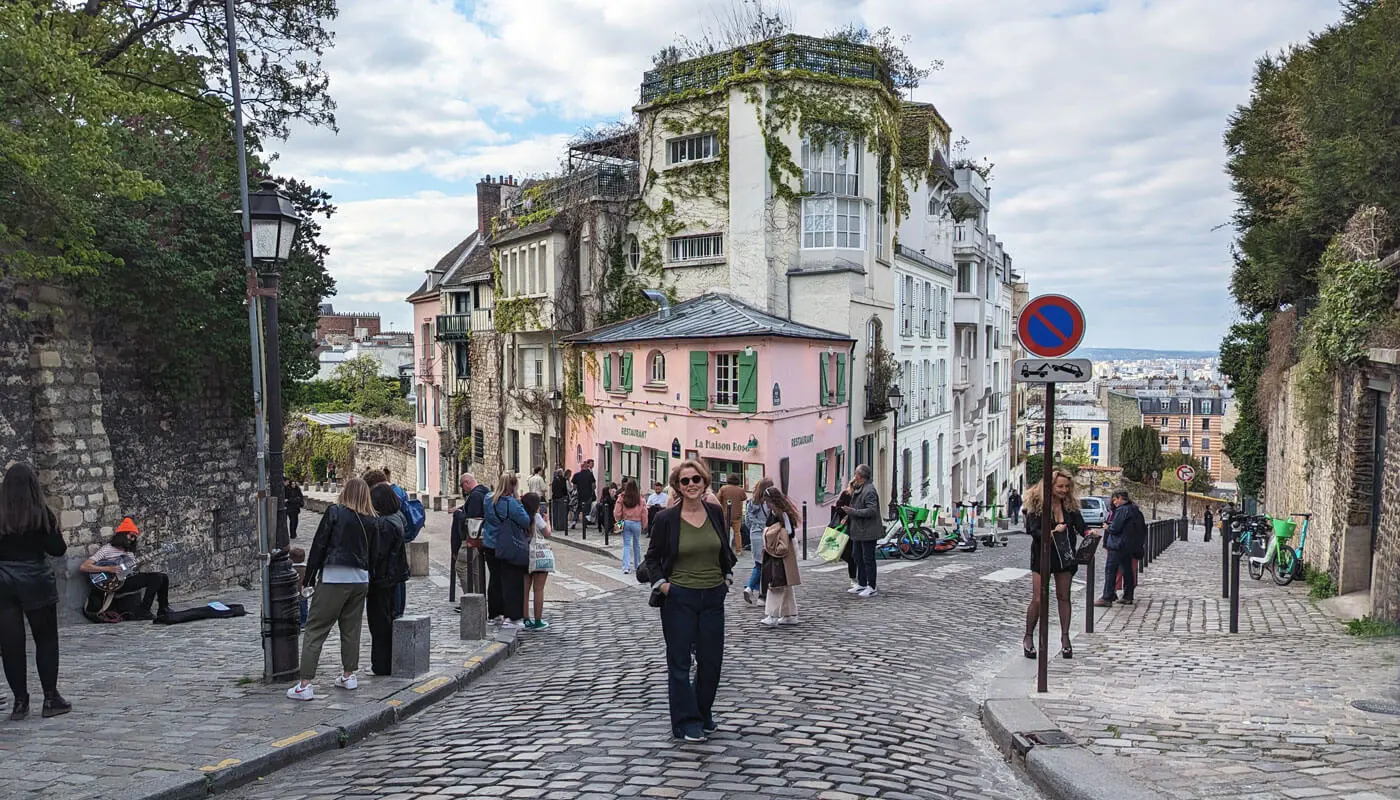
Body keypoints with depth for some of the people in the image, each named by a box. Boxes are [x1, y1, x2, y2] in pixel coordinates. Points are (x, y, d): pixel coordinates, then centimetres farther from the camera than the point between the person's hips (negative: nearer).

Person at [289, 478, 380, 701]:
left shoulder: (335, 512, -4)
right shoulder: (373, 520, 8)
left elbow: (319, 545, -4)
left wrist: (310, 577, 2)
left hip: (333, 578, -5)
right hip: (360, 580, 5)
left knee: (316, 629, -1)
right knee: (351, 628, 17)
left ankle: (305, 684, -4)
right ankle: (348, 675, 25)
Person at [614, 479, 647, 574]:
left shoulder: (622, 497, -10)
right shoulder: (640, 498, -8)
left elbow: (617, 512, -5)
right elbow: (644, 511, -2)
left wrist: (618, 520, 14)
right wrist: (644, 523, 11)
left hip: (625, 522, 0)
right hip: (637, 523, 1)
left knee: (626, 545, 4)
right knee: (636, 544, 17)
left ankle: (626, 566, -8)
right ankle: (637, 565, 27)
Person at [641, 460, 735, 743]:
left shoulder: (716, 513, 3)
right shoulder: (666, 518, -7)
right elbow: (652, 557, 3)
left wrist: (728, 576, 10)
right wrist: (660, 583, -10)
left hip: (713, 596, 4)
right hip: (679, 598, -3)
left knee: (712, 660, 10)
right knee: (680, 662, 3)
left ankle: (704, 714, 28)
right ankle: (687, 722, 13)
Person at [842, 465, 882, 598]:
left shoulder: (869, 490, -18)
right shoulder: (859, 489, 14)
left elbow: (871, 510, -25)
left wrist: (854, 512, -23)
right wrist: (848, 514, 13)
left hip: (868, 531, -10)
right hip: (858, 531, 10)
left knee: (868, 559, -4)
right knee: (858, 557, 16)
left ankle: (871, 587, 3)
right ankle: (862, 584, 26)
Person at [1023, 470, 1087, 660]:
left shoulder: (1070, 505, 3)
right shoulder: (1037, 505, -9)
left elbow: (1080, 525, -2)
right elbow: (1034, 530, -14)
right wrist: (1052, 532, -30)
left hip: (1064, 557, 4)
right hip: (1042, 556, -4)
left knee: (1063, 597, 9)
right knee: (1038, 599, -4)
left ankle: (1065, 638, 18)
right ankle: (1028, 638, 10)